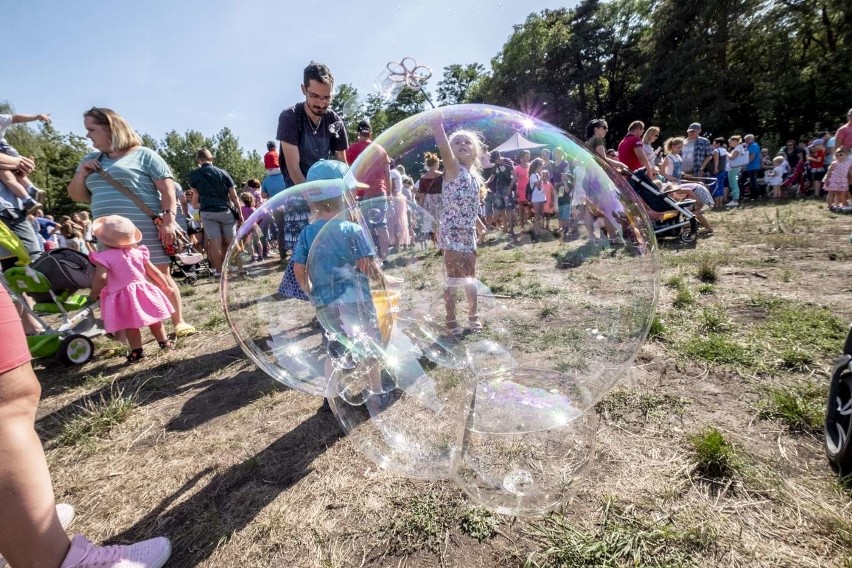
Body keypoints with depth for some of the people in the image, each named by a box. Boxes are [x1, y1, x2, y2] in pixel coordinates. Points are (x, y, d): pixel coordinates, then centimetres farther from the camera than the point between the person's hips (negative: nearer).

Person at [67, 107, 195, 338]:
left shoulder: (143, 155, 2)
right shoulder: (91, 160, 20)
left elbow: (167, 188, -7)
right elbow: (77, 196, 23)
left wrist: (169, 220, -18)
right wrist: (80, 174, 4)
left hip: (147, 231, -5)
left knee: (161, 277, -3)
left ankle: (179, 322, 5)